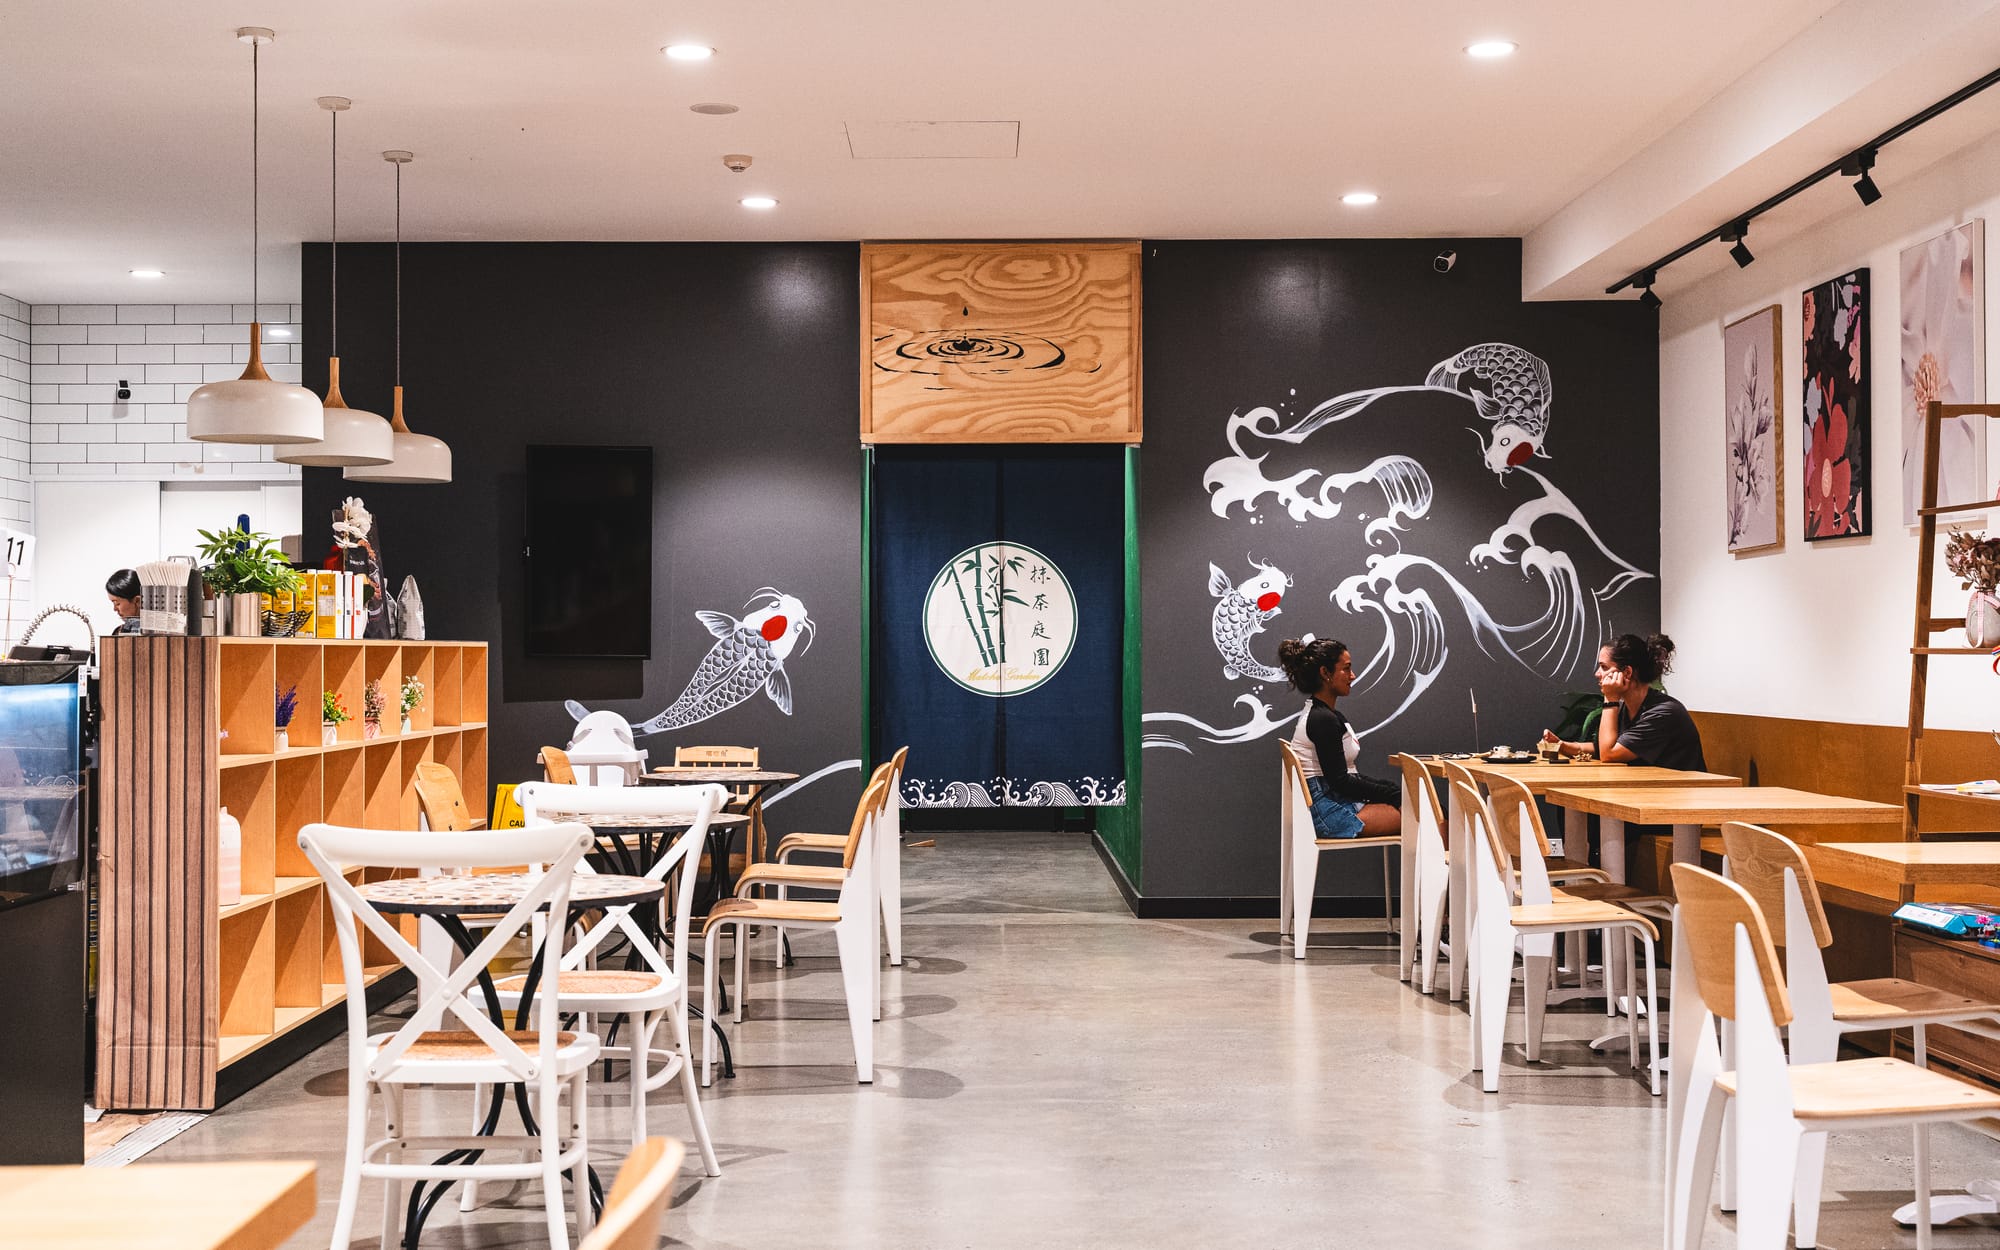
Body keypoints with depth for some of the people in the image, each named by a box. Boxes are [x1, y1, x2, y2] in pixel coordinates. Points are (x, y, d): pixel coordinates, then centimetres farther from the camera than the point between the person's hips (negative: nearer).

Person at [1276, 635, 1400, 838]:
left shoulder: (1321, 714, 16)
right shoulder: (1323, 719, -15)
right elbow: (1340, 781, -16)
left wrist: (1392, 790, 7)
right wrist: (1392, 793, -8)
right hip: (1330, 812, -10)